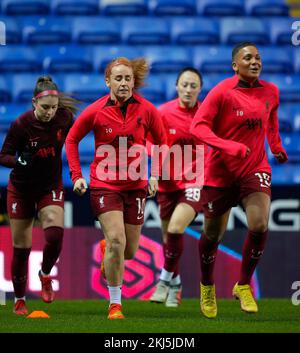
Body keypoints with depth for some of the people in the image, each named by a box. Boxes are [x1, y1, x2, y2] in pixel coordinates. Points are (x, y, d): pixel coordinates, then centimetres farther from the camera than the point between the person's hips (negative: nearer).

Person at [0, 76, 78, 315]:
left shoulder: (64, 117, -13)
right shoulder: (21, 124, -21)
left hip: (51, 187, 1)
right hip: (22, 189, -1)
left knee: (55, 235, -21)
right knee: (21, 247, 3)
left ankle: (45, 275, 10)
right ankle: (19, 300, 22)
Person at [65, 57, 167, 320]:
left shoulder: (146, 110, -5)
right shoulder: (95, 112, -9)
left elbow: (162, 142, 9)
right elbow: (72, 140, 5)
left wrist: (155, 175, 1)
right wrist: (77, 176, -1)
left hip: (136, 185, 3)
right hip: (104, 184, -2)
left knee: (129, 251, 7)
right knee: (116, 239, -18)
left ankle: (106, 250, 46)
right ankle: (115, 304, -7)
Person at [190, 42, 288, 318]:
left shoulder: (270, 92, 1)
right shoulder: (222, 92, -14)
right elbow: (199, 126, -20)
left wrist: (276, 146, 21)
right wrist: (230, 146, -30)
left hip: (255, 169, 2)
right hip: (221, 172, -2)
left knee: (260, 226, -20)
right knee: (213, 235, 9)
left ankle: (243, 286, 0)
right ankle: (207, 287, 37)